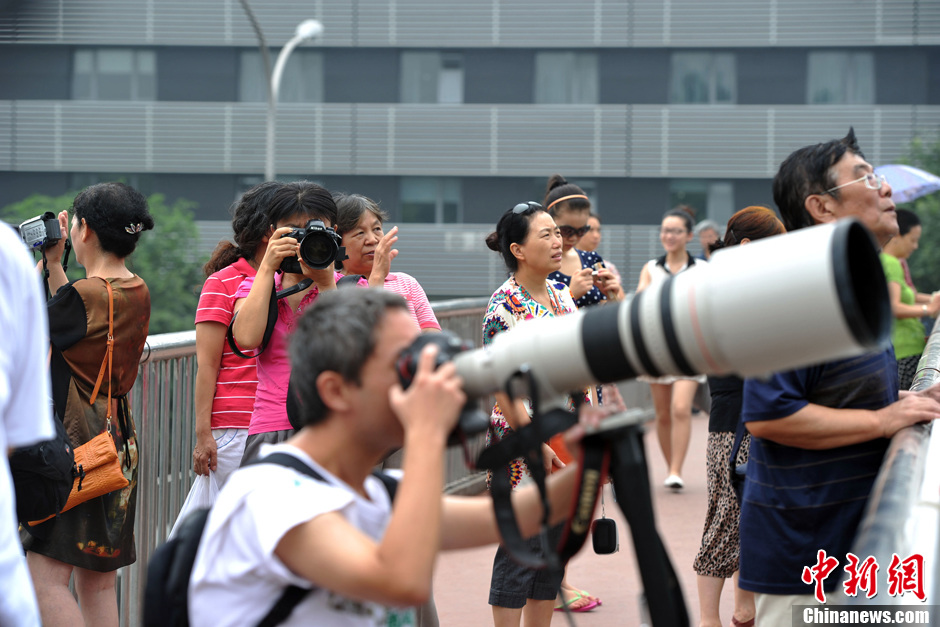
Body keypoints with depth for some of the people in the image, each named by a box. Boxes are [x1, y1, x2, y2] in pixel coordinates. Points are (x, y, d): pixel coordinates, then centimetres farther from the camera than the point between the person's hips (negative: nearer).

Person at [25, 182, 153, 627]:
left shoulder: (84, 294, -17)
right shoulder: (138, 294, 8)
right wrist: (54, 264, 23)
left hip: (73, 444, -9)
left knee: (45, 577, -9)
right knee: (98, 582, 12)